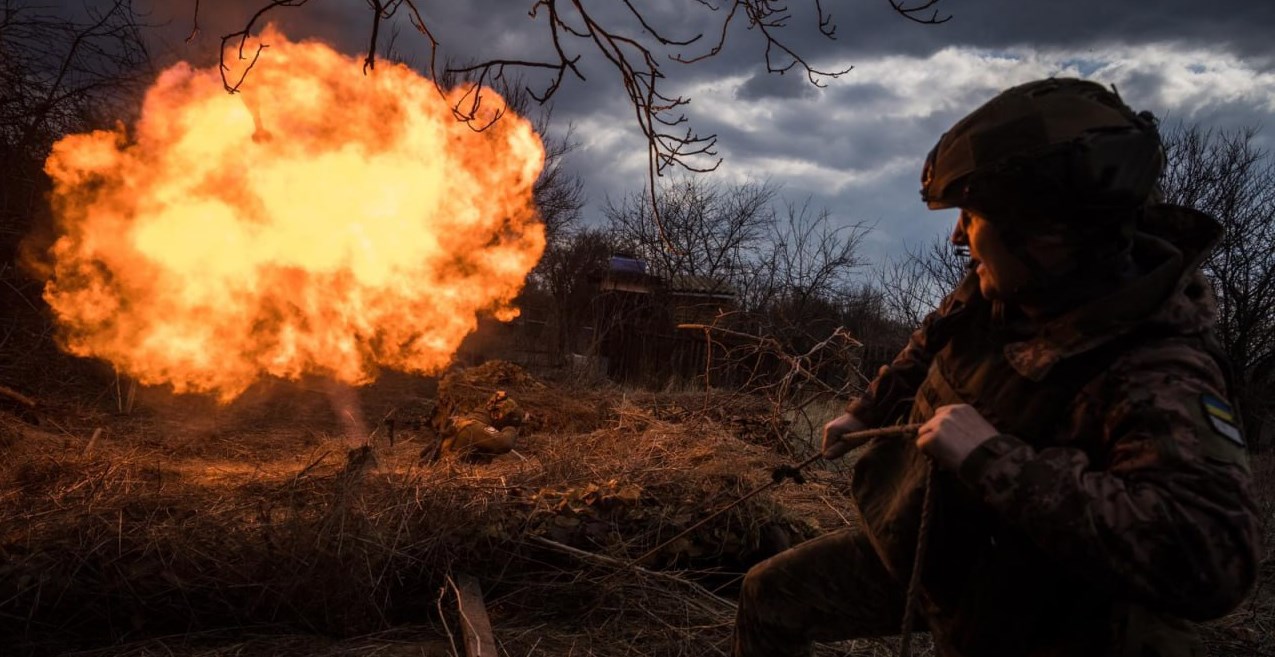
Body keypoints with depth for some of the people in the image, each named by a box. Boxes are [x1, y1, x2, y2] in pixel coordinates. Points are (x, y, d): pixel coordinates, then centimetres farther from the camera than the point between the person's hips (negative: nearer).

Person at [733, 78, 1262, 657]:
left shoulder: (1155, 377, -33)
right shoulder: (1002, 288, -11)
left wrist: (994, 458, -44)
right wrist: (865, 411, 16)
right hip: (915, 549, 6)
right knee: (768, 598, 11)